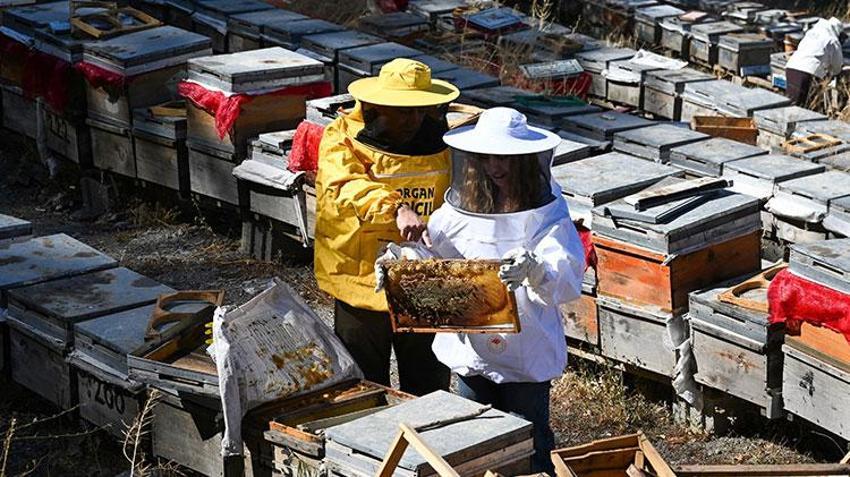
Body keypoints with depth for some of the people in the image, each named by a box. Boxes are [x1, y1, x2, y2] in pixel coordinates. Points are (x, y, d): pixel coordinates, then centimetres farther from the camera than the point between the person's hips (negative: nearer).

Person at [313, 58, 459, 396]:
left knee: (429, 392, 17)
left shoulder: (438, 143, 2)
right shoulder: (342, 138, -11)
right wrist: (397, 208, -49)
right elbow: (347, 189, -32)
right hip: (363, 287, -3)